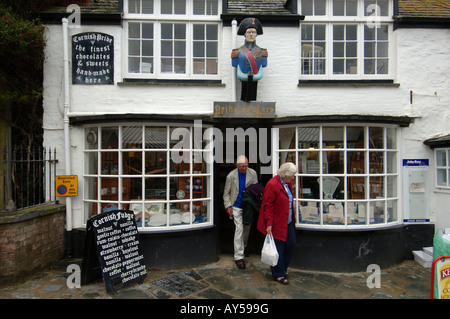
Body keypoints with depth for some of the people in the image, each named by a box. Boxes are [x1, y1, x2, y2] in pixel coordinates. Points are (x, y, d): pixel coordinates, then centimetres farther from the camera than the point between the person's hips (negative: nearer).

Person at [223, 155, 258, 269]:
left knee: (247, 228, 15)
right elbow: (226, 193, 0)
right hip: (237, 207, -3)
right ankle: (239, 257, -3)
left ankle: (243, 247, 40)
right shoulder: (231, 176, -7)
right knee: (239, 229, -8)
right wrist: (228, 206, -9)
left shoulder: (253, 173, -3)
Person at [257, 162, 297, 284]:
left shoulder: (288, 183, 8)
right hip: (277, 224, -8)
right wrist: (269, 225, -20)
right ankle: (278, 274, 19)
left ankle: (282, 268, 32)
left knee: (291, 245, 13)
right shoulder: (272, 185, -19)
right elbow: (268, 206, -19)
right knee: (278, 249, 2)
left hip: (288, 223, 9)